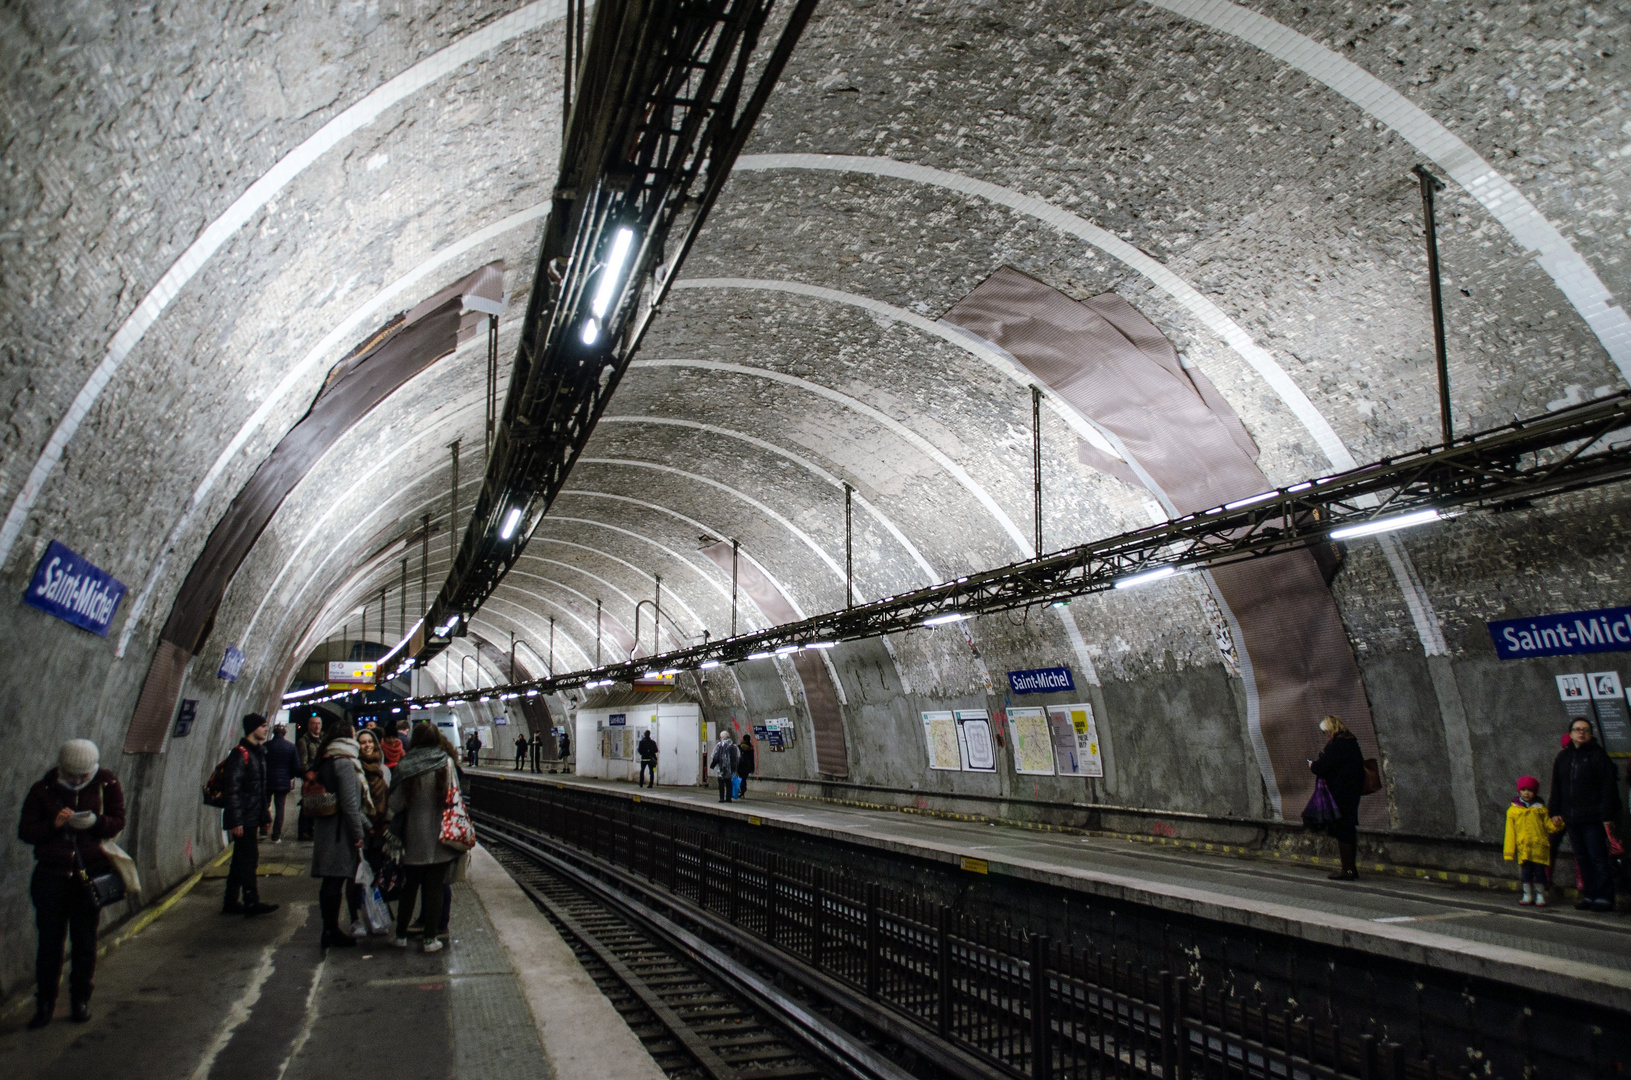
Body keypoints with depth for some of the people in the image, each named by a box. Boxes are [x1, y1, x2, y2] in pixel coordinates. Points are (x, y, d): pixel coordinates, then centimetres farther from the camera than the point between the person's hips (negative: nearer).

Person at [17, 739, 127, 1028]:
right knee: (49, 941, 3)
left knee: (85, 940, 8)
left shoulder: (107, 785, 0)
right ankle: (45, 1003, 14)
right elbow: (25, 831, -1)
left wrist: (94, 822, -20)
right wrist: (53, 824, -18)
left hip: (91, 872, 0)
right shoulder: (42, 790, 1)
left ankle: (80, 999, 20)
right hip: (51, 874, 0)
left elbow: (117, 821, -1)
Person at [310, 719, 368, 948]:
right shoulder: (344, 764, -15)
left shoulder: (325, 762, 13)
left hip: (325, 832, 9)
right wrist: (359, 833, -12)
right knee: (336, 882, -3)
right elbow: (349, 803, -18)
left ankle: (330, 930, 18)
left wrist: (364, 826, 22)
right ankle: (332, 932, 2)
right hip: (340, 834, -9)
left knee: (331, 882, 12)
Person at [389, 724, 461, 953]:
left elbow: (396, 802, -5)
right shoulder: (445, 763, -8)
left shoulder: (405, 766, -5)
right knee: (434, 889, 6)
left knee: (410, 887, 16)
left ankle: (401, 935, 22)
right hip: (438, 838, -1)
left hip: (412, 839, 2)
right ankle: (430, 939, 8)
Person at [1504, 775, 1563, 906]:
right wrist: (1509, 852, 2)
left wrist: (1556, 824, -14)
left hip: (1539, 846, 0)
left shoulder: (1540, 808, 9)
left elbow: (1548, 825, 10)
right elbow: (1510, 832, 5)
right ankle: (1527, 895, 16)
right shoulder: (1513, 810, 6)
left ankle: (1540, 896, 14)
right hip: (1523, 848, 0)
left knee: (1539, 871, 2)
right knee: (1525, 871, 4)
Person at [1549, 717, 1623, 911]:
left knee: (1598, 857, -4)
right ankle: (1589, 896, 15)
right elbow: (1556, 787, 18)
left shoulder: (1598, 755, -4)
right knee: (1582, 859, 9)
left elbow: (1607, 787, -7)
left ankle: (1604, 897, 1)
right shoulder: (1562, 757, 13)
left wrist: (1606, 815, -11)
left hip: (1593, 818, -6)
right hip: (1571, 818, 6)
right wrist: (1555, 812, 11)